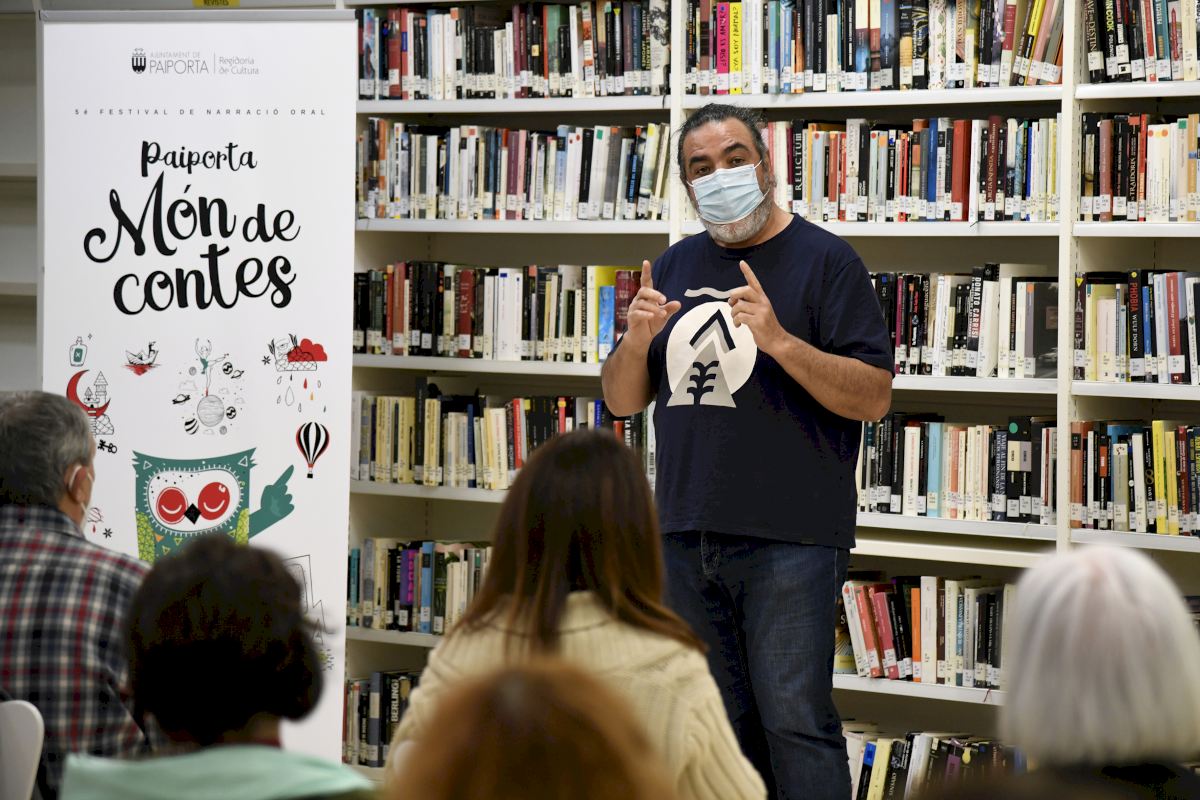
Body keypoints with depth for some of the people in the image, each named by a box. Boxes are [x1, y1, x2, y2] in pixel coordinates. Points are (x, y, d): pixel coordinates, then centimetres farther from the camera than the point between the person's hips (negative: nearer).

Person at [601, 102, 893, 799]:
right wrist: (637, 341, -6)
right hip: (686, 536, 6)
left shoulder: (823, 259, -2)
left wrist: (780, 340, -23)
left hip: (789, 540, -6)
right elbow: (622, 400, 15)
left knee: (794, 722, -8)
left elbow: (874, 397, -10)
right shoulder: (677, 266, 15)